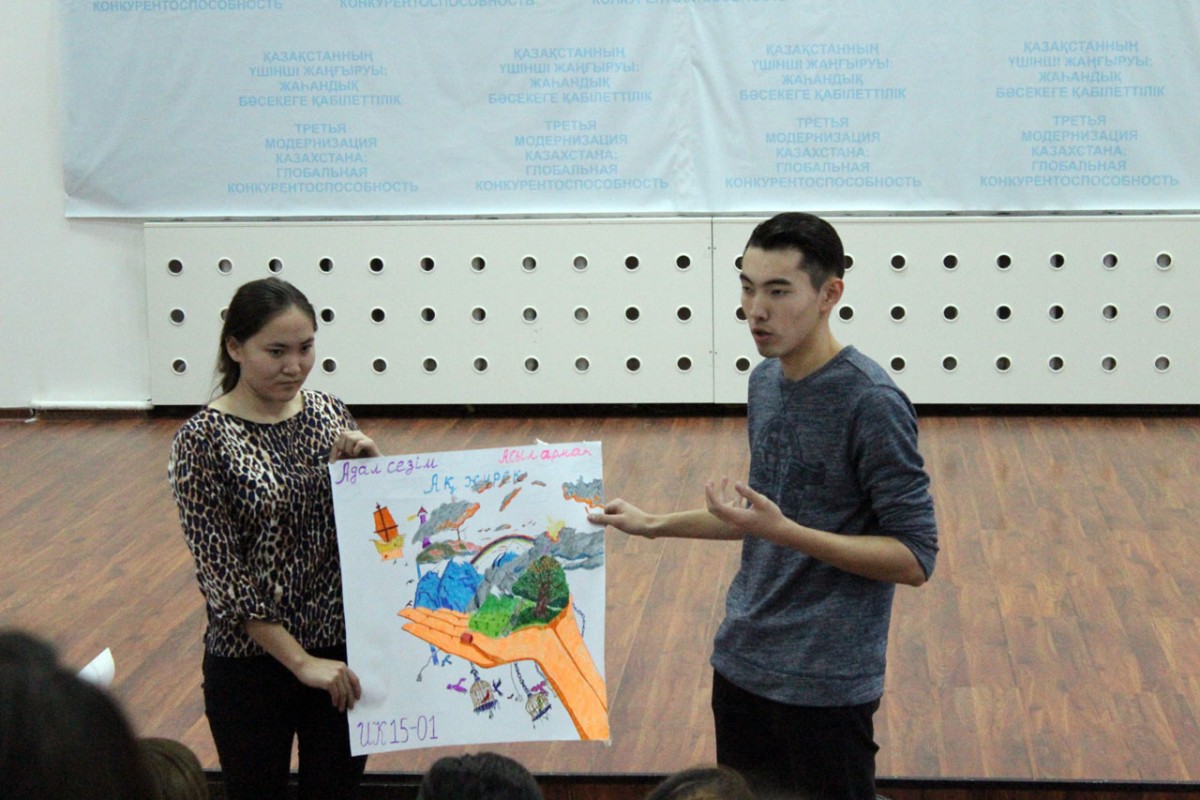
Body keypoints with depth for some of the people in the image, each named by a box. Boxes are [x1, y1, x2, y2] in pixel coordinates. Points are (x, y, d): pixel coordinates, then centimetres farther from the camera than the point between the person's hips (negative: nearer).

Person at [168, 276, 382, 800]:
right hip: (253, 662, -4)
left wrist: (370, 462, -12)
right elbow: (219, 570, -15)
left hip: (344, 654, 4)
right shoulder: (203, 441, -12)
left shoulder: (330, 413, 2)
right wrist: (299, 660, -18)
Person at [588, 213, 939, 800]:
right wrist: (657, 525, 17)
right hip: (743, 661, 8)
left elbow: (915, 558, -19)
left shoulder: (871, 402, -19)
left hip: (824, 682, -8)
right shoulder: (765, 381, 6)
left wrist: (783, 531, -26)